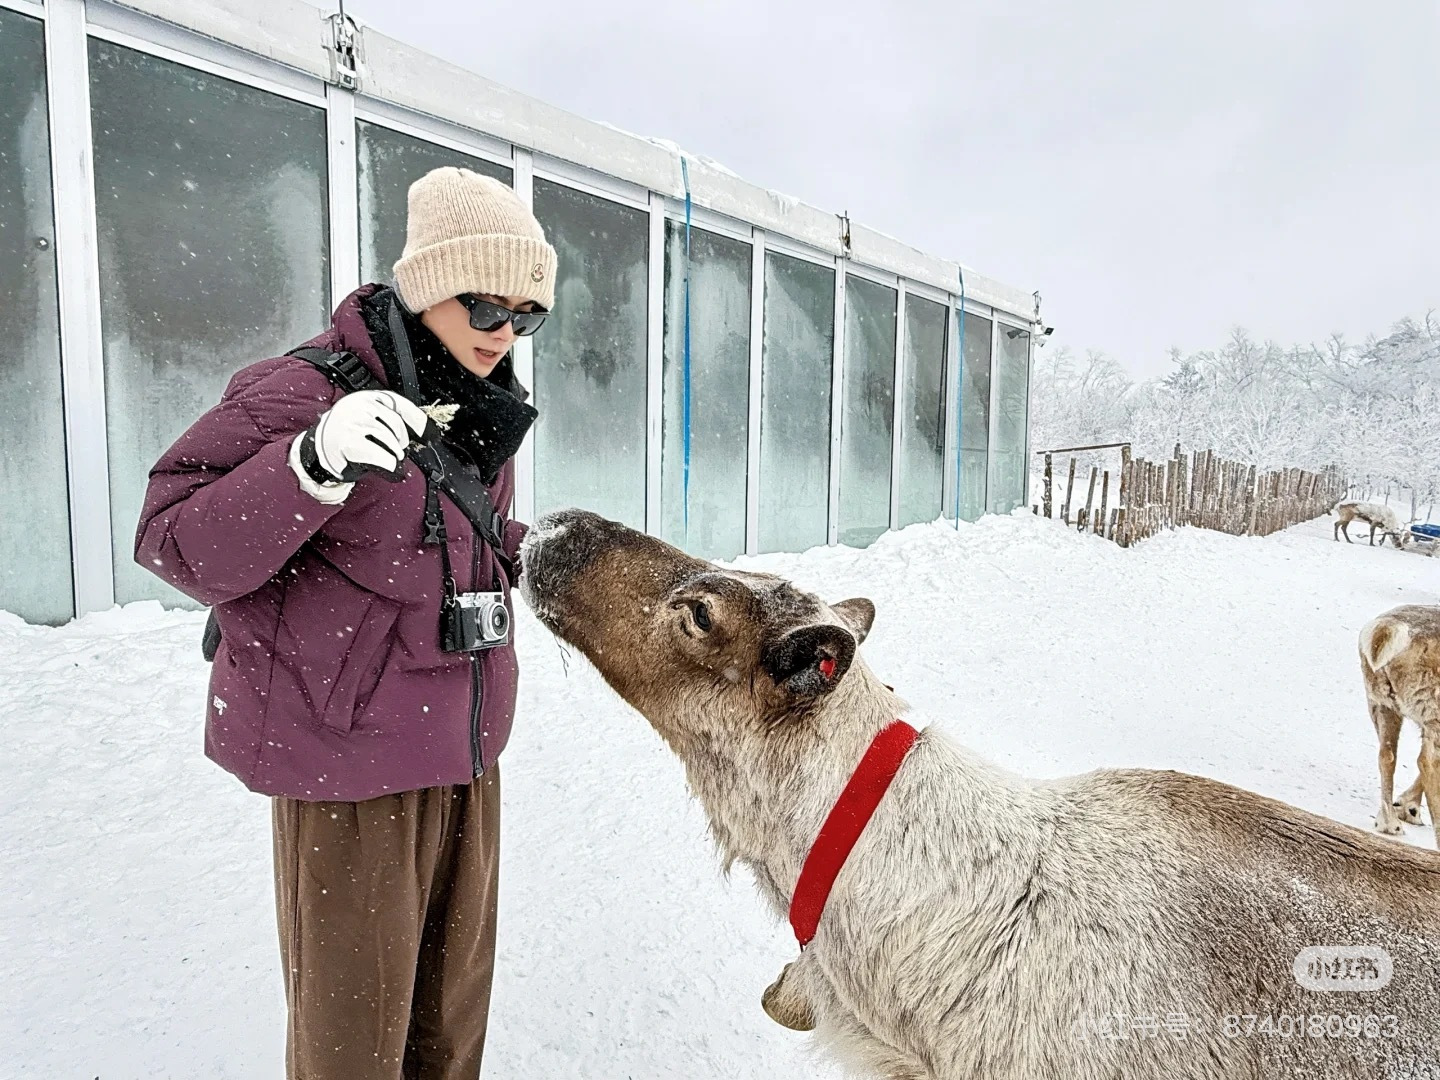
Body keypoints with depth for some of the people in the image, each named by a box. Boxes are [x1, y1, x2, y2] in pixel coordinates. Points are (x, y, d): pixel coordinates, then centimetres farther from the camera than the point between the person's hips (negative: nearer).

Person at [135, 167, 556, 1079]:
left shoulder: (479, 410, 9)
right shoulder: (309, 392, -15)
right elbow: (179, 548, -21)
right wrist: (315, 464, -36)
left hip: (465, 751, 7)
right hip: (349, 762, -7)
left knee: (455, 1000, 21)